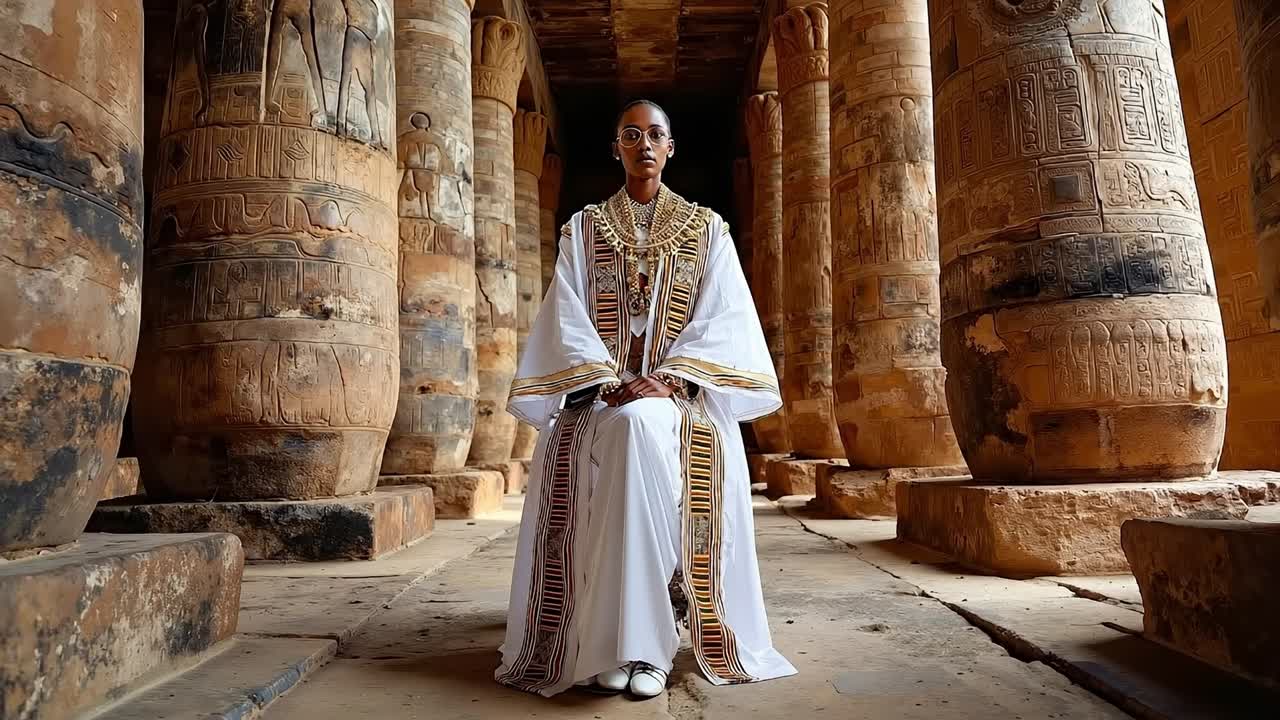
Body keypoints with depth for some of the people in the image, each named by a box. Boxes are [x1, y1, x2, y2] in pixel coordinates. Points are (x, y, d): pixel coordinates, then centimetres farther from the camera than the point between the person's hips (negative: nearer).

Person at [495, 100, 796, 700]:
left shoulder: (706, 228, 13)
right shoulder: (584, 228, 14)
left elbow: (723, 317, 1)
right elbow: (568, 317, 2)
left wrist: (669, 379, -16)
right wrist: (612, 382, -16)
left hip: (680, 390, 0)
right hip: (601, 386, 1)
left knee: (644, 426, -36)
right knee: (629, 428, -35)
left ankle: (634, 642, -30)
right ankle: (627, 644, -29)